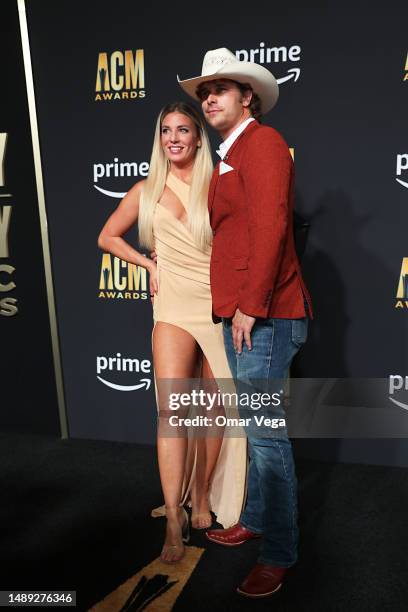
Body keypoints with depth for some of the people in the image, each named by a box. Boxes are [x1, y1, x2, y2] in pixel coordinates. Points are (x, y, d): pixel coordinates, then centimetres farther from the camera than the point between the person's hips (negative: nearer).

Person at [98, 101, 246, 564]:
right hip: (174, 306, 0)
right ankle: (174, 522, -1)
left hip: (219, 306, 0)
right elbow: (107, 237, 19)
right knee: (172, 408, -12)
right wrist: (150, 264, 8)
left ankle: (202, 500, 26)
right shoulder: (146, 191, 9)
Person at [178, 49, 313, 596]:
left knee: (265, 432, -3)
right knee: (254, 428, 18)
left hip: (263, 317, -10)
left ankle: (279, 555, 13)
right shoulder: (230, 156, 21)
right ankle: (255, 519, 36)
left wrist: (251, 307, -19)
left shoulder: (262, 141, -7)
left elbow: (269, 228, -18)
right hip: (240, 314, 10)